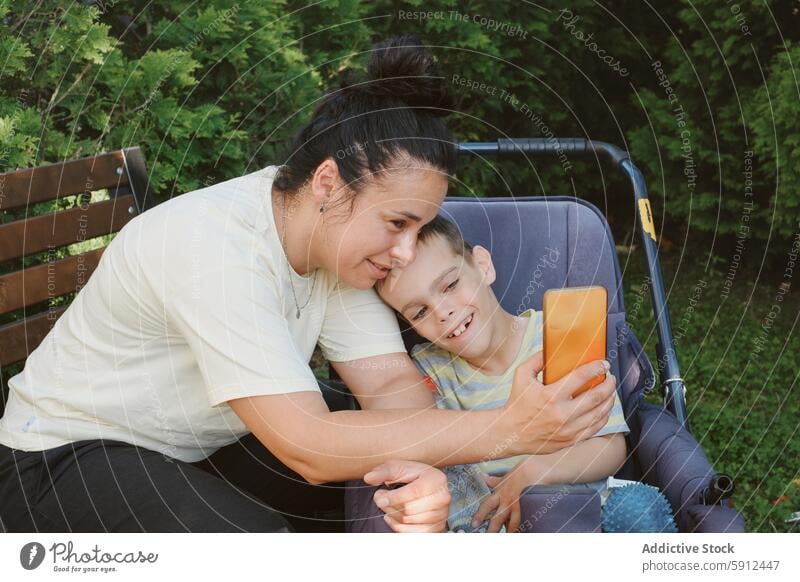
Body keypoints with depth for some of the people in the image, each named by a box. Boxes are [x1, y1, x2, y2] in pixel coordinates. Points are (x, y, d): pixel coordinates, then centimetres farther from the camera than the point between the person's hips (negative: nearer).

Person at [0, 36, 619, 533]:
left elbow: (393, 380, -13)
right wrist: (509, 429, -39)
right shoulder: (216, 247, -33)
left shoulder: (332, 234, -9)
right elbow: (310, 447, -37)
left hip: (189, 449, 7)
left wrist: (417, 464, -36)